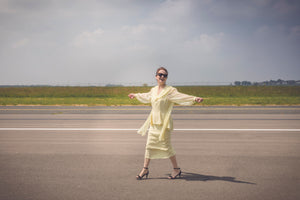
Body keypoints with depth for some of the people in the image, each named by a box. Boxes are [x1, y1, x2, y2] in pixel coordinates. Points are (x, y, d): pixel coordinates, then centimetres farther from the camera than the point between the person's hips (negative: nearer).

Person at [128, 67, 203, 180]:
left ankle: (176, 169, 14)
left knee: (167, 147, -2)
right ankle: (145, 169, 18)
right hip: (153, 123, 6)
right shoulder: (153, 90, 10)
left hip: (164, 123, -6)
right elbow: (146, 97, 31)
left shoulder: (170, 90, -10)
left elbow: (181, 97, -22)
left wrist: (194, 99, -37)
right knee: (149, 145, 8)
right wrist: (135, 95, 45)